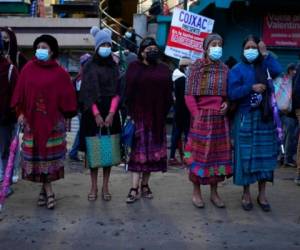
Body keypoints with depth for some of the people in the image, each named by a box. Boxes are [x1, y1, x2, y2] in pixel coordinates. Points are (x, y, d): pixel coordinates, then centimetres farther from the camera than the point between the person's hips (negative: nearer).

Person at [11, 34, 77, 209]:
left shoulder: (60, 72, 1)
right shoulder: (28, 69, 5)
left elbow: (67, 96, 2)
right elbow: (20, 92, 5)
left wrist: (66, 115, -2)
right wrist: (21, 113, -1)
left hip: (53, 120, -1)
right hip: (32, 119, 2)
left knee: (50, 155, 1)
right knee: (37, 155, 2)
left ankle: (45, 190, 16)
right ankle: (49, 191, 12)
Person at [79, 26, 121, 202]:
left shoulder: (114, 67, 9)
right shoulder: (89, 66, 3)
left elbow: (117, 92, 3)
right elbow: (87, 92, -3)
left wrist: (111, 114, -9)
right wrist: (96, 114, -11)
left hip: (110, 114, 2)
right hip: (93, 113, -2)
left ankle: (105, 187, 11)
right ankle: (94, 187, 10)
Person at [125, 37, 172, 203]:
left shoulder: (163, 70, 10)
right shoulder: (134, 68, 3)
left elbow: (168, 95, 8)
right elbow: (128, 92, -2)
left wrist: (164, 114, 0)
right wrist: (130, 114, -8)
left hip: (157, 117, 3)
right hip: (139, 116, -3)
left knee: (152, 151, 7)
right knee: (138, 150, -5)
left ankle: (145, 185, 19)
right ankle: (134, 189, -3)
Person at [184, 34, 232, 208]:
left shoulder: (224, 68, 10)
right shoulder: (197, 66, -2)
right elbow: (189, 94, -6)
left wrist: (226, 103, -3)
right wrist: (197, 115, -12)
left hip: (220, 118, 4)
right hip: (202, 117, -4)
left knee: (218, 153, 8)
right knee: (199, 153, 1)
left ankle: (214, 193, 20)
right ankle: (196, 192, 15)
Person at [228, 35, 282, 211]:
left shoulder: (265, 66, 8)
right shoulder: (237, 70, 1)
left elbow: (278, 72, -13)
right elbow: (232, 93, -11)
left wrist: (266, 54, -10)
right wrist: (252, 87, -19)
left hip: (265, 117, 3)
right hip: (246, 117, -2)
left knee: (265, 154, 5)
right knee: (246, 155, 1)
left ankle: (262, 194, 14)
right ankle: (246, 194, 13)